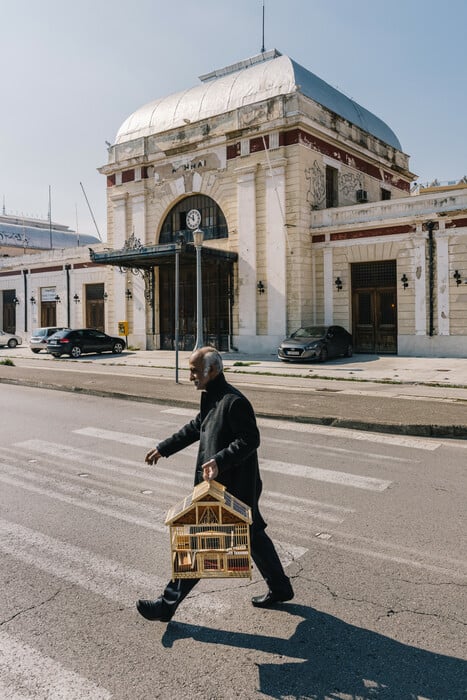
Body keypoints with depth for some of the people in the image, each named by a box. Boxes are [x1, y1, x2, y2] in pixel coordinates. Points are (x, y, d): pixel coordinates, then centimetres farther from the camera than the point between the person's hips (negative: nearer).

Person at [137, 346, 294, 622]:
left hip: (231, 488, -10)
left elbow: (250, 439, -26)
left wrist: (219, 461, -34)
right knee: (252, 535, 20)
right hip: (221, 484, 10)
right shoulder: (211, 398, 9)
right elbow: (196, 428, 21)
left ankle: (168, 605, 15)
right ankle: (280, 588, 37)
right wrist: (164, 448, 25)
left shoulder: (234, 402, -22)